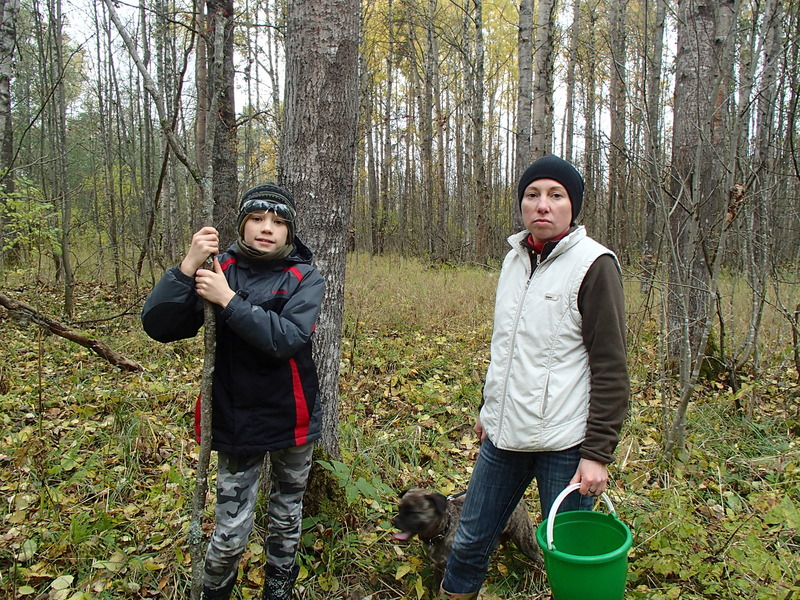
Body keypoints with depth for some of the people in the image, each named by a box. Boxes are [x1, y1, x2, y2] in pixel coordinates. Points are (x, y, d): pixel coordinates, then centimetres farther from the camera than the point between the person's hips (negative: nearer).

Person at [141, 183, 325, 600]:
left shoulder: (305, 279, -8)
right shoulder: (219, 268, -6)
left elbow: (288, 338, -25)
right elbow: (157, 326, -15)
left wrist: (229, 300, -28)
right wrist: (188, 267, -26)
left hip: (291, 419, 1)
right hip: (236, 420, 0)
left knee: (287, 517, 19)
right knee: (231, 530, 3)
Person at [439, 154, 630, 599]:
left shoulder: (594, 264, -11)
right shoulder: (515, 257, 9)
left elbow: (611, 370, -13)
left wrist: (598, 453, -14)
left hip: (564, 444, -6)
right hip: (503, 437, 6)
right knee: (470, 541, 17)